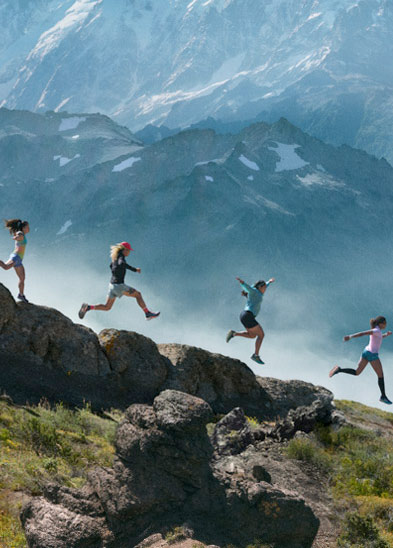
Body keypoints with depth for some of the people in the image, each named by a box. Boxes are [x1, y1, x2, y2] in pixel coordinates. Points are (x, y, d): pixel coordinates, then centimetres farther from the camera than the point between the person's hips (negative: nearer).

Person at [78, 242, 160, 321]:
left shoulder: (116, 257, 11)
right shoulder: (121, 258, -16)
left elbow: (111, 266, 31)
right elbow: (122, 263, -41)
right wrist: (134, 269, -38)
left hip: (112, 284, 8)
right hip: (119, 285, -8)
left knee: (107, 307, 14)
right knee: (138, 294, 6)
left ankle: (88, 307, 1)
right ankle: (148, 313, 9)